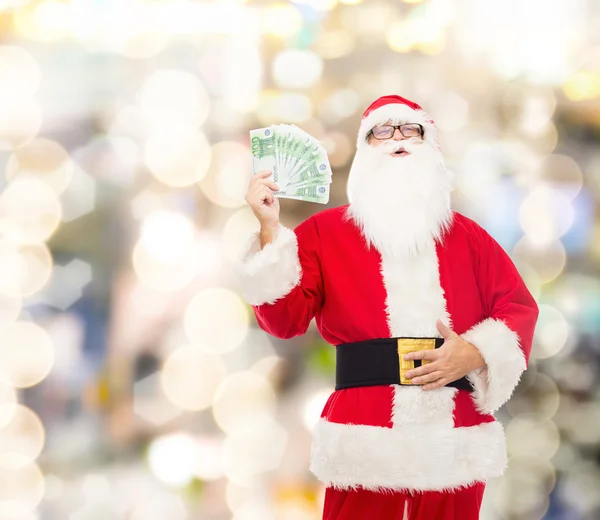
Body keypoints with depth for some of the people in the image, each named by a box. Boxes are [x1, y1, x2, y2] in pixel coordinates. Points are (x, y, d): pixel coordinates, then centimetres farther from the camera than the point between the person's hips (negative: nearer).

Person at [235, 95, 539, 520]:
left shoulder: (466, 235, 13)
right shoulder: (325, 230, 7)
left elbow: (519, 308, 10)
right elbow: (285, 319, -3)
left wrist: (476, 353, -8)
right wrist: (271, 229, -12)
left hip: (457, 440, 2)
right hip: (366, 441, -2)